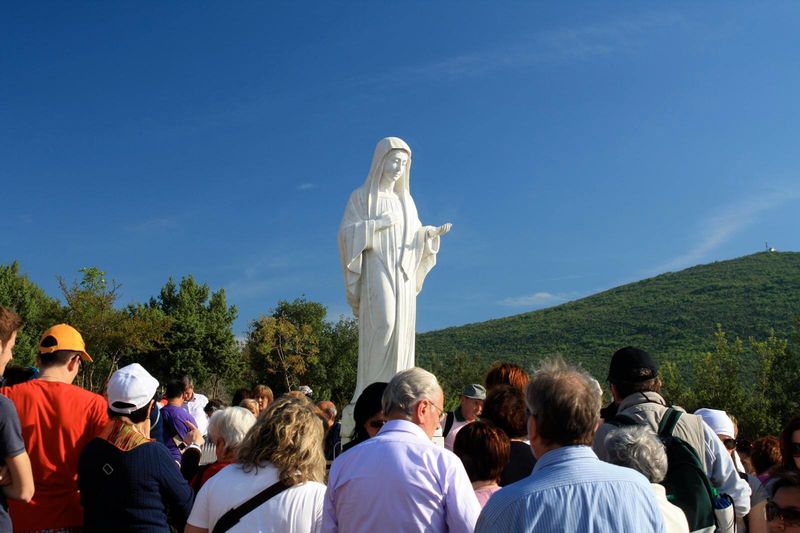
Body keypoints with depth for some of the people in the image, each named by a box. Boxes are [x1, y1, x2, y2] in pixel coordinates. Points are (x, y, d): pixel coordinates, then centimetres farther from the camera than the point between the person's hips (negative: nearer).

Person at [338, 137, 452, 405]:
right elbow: (347, 232, -5)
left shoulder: (405, 199, 20)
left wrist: (432, 232, -2)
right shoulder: (362, 196, 4)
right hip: (377, 271, -6)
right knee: (383, 323, -22)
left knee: (401, 330, -2)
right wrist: (379, 222, -15)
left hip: (403, 273, 6)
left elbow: (414, 235, 19)